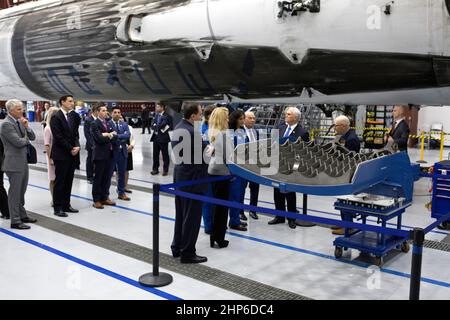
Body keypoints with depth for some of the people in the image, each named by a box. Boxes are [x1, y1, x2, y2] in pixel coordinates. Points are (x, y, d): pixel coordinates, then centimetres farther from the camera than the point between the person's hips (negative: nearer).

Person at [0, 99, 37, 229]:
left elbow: (32, 137, 9)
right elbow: (19, 142, -23)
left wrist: (27, 127, -7)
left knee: (21, 191, 18)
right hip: (14, 163, -8)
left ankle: (22, 215, 30)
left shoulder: (19, 122, 11)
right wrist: (26, 139, -2)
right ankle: (15, 221, 7)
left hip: (23, 162, 9)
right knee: (15, 192, -1)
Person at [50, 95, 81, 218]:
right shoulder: (56, 117, -9)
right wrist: (70, 149, -12)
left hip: (72, 154, 6)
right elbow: (58, 137, -14)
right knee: (59, 181, 0)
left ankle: (66, 205, 20)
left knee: (69, 181, 11)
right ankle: (58, 208, 7)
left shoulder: (74, 116, 10)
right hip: (61, 154, -6)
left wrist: (77, 146, -6)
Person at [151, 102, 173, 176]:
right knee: (155, 154, 10)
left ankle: (165, 170, 11)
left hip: (163, 138, -6)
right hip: (156, 137, 6)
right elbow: (152, 126, 11)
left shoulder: (167, 116, -7)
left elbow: (170, 126, -13)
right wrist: (158, 127, -11)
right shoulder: (156, 116, 14)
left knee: (165, 155, 2)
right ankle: (155, 169, 19)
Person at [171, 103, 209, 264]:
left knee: (181, 214, 18)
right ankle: (187, 253, 8)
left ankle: (177, 247, 28)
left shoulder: (178, 128, 8)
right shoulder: (192, 132, -23)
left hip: (180, 176, 10)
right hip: (192, 179, -10)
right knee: (192, 217, 0)